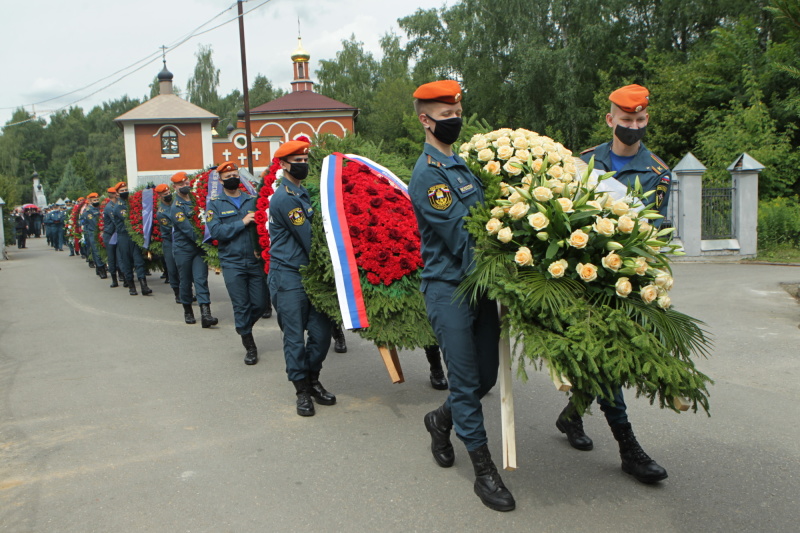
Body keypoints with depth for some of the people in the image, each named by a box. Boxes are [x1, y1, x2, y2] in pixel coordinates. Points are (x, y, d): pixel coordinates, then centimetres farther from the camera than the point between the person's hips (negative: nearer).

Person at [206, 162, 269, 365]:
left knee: (260, 304, 4)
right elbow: (215, 231, -11)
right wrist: (242, 222, -14)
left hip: (255, 261, 3)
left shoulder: (251, 200, 11)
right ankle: (250, 346, 16)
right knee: (241, 306, 1)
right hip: (232, 263, -3)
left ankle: (243, 327, 35)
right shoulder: (215, 204, 3)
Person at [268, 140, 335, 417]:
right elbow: (308, 238, -15)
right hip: (288, 276, -8)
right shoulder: (285, 198, -15)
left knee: (321, 332, 7)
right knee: (295, 337, 1)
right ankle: (302, 390, 13)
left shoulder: (304, 192, 14)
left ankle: (313, 380, 25)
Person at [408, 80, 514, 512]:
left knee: (487, 375, 13)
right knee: (466, 379, 0)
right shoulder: (428, 173, -12)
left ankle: (441, 420, 39)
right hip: (448, 287, -8)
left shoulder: (465, 162, 14)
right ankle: (484, 470, 11)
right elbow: (461, 237, -18)